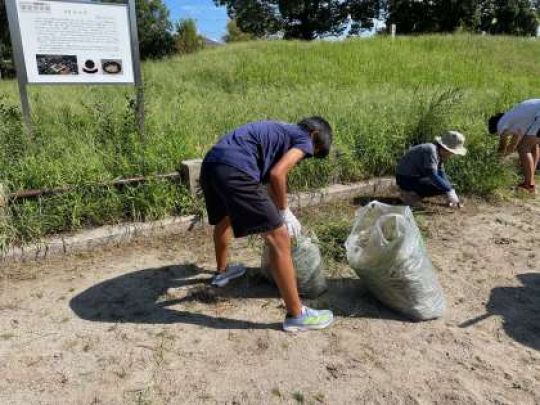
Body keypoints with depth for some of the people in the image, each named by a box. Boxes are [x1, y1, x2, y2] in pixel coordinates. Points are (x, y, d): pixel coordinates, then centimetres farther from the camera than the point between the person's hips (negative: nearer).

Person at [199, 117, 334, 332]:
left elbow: (269, 174, 40)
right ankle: (296, 315, 6)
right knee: (279, 240, -3)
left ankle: (222, 271, 60)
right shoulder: (304, 139, 10)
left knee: (224, 219, 35)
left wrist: (278, 213, 47)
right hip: (234, 170, -10)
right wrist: (285, 212, 7)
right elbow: (277, 174, -7)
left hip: (210, 163, 10)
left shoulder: (282, 131, 34)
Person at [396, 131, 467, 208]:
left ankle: (414, 192, 10)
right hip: (406, 178, -10)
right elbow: (432, 175, -30)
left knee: (445, 185, 13)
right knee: (441, 187, -20)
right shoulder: (431, 150, -24)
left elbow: (441, 173, 8)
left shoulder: (439, 153, 5)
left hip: (417, 176, 10)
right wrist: (449, 190, -27)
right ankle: (408, 193, -9)